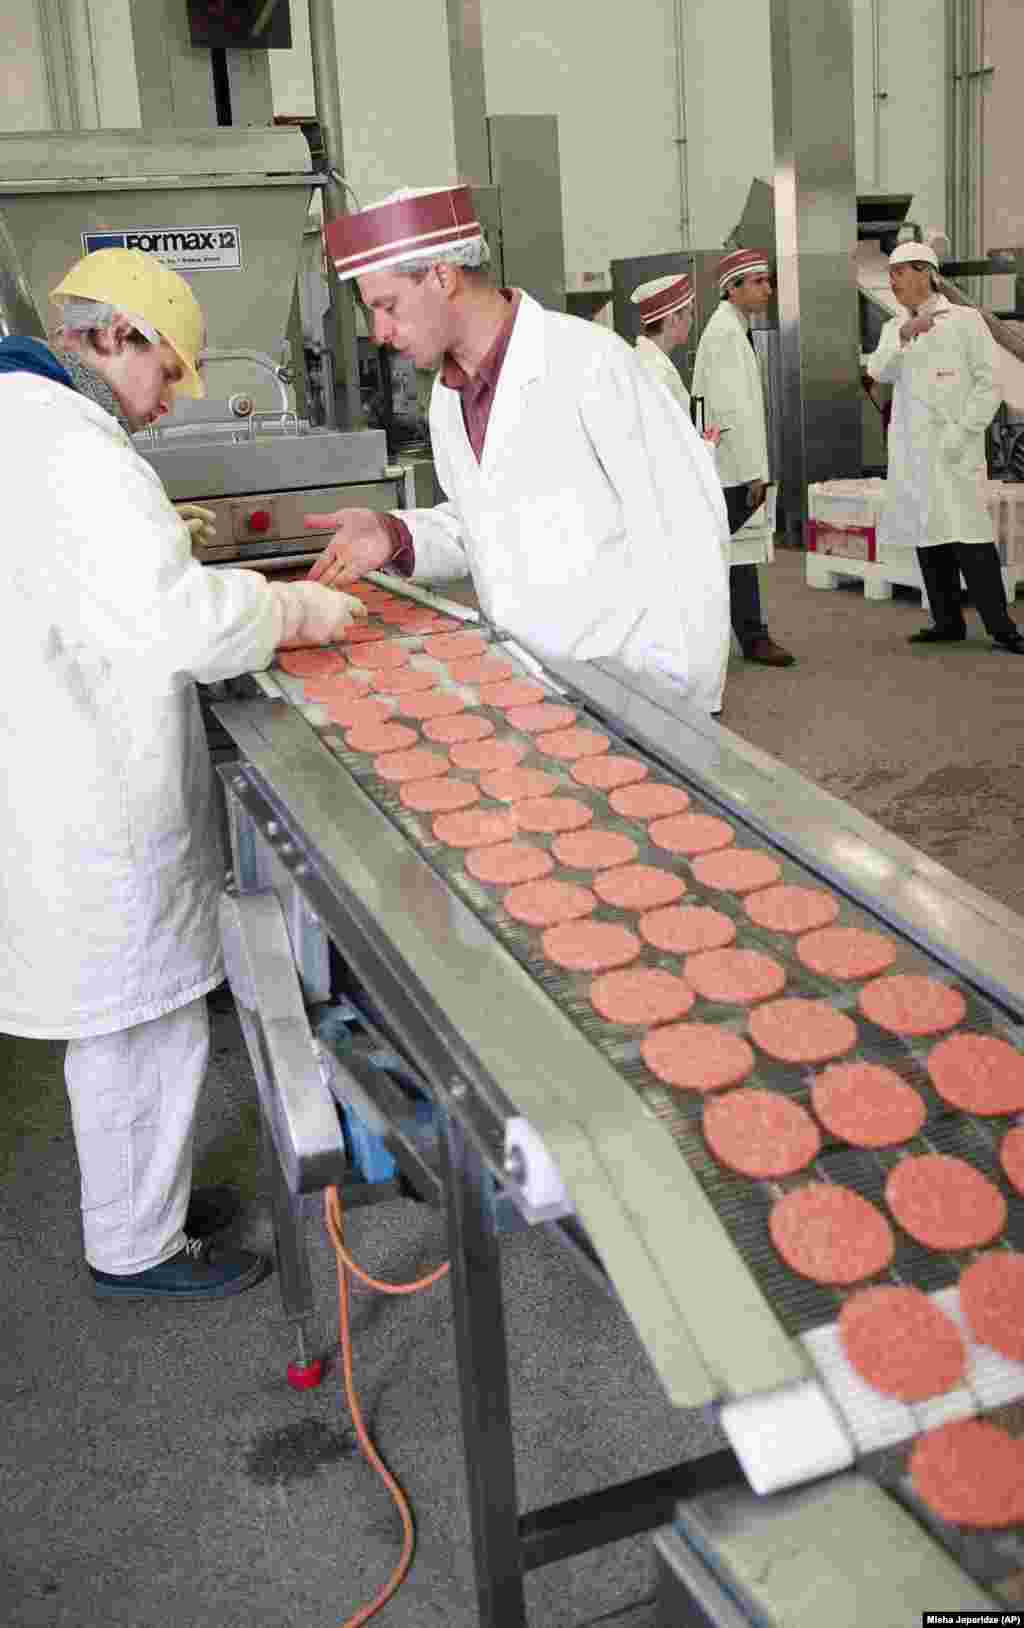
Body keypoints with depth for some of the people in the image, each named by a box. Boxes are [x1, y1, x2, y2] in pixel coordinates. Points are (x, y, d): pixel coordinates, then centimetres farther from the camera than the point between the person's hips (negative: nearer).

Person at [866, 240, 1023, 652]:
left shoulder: (964, 319, 0)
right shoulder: (894, 327, 14)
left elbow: (988, 383, -3)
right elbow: (879, 372, -3)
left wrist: (962, 434, -13)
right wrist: (904, 335, -18)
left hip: (952, 448, -5)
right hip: (910, 449, 5)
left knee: (968, 536, -11)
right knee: (928, 536, 6)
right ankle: (948, 622, 13)